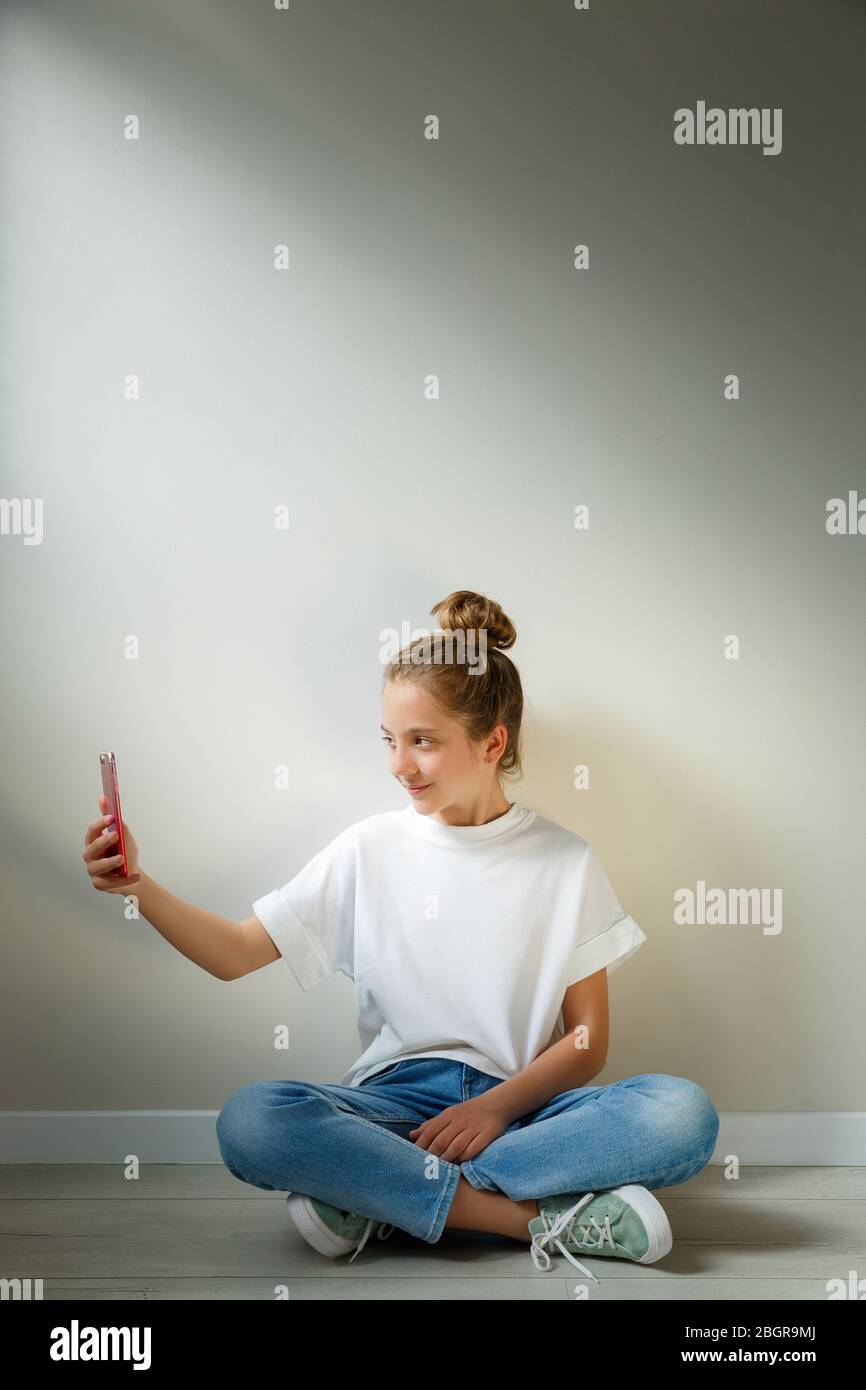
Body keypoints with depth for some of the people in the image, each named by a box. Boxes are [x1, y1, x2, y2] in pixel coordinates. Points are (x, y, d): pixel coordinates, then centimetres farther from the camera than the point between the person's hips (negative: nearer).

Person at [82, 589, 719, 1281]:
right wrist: (136, 884, -9)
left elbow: (587, 1041, 2)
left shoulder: (565, 860, 3)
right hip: (396, 1098, 0)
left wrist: (496, 1106, -14)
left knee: (684, 1111, -30)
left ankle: (381, 1199, -24)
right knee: (249, 1121, -31)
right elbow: (235, 953, 6)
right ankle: (538, 1216, -26)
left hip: (520, 1102, 1)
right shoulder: (371, 849, 6)